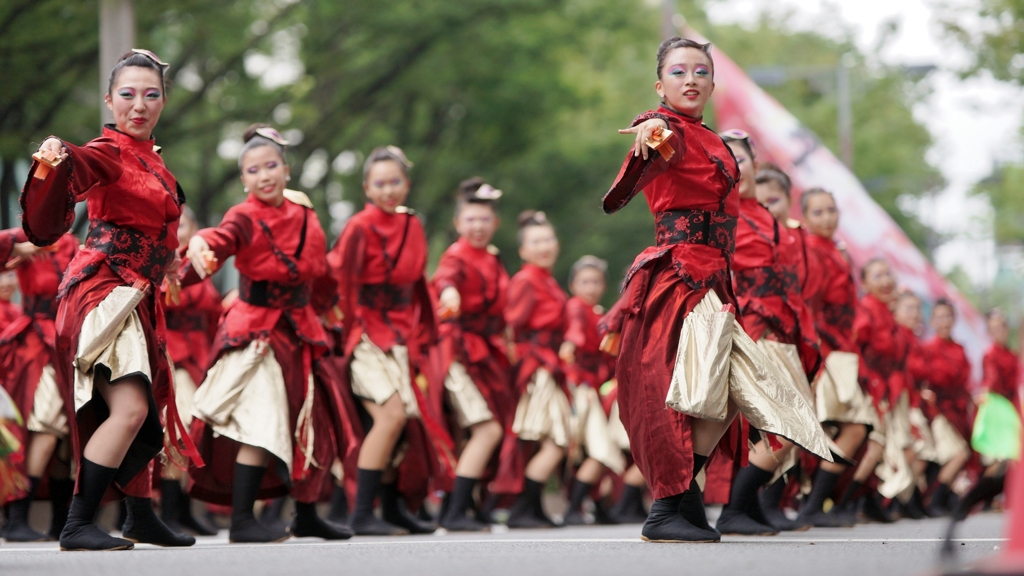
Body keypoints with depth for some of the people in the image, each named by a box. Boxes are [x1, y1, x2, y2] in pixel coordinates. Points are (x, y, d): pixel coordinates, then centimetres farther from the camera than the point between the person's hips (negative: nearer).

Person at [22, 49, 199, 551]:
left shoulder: (149, 157, 14)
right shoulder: (110, 153, -12)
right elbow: (79, 166, -36)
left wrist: (165, 258, 32)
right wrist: (55, 158, -56)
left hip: (136, 297, 9)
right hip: (103, 291, -9)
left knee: (145, 414, 18)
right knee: (129, 408, -22)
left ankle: (141, 519, 33)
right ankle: (77, 526, -22)